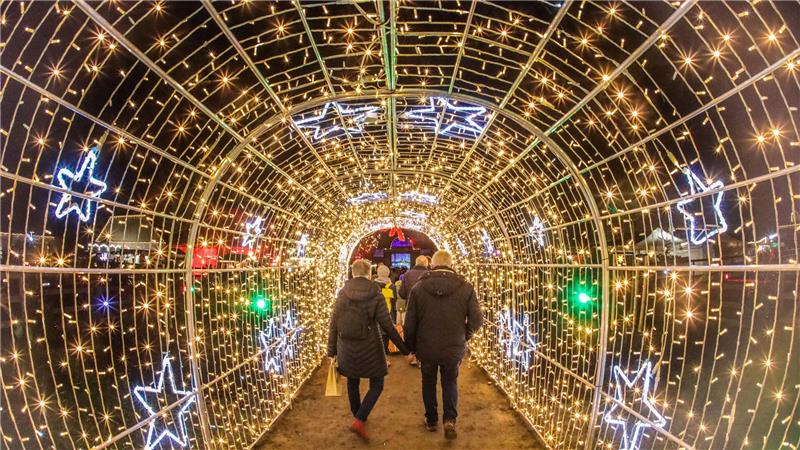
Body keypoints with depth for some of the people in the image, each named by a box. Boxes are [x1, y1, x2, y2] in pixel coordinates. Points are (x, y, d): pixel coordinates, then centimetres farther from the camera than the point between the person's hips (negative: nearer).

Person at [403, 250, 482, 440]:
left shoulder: (418, 287, -9)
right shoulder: (465, 288, -11)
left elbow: (410, 323, -6)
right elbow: (477, 319, -9)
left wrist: (410, 346, 9)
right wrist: (464, 336, 10)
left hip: (426, 348, 1)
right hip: (454, 348, 0)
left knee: (429, 383, 22)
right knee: (450, 383, 21)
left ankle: (431, 420, 34)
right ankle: (450, 419, 8)